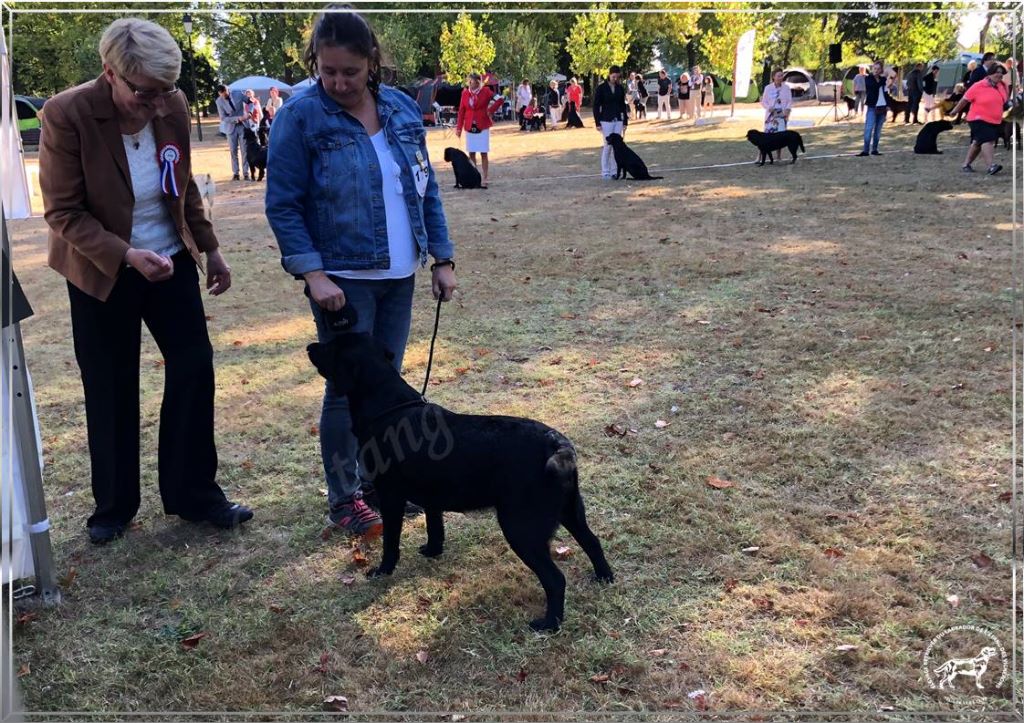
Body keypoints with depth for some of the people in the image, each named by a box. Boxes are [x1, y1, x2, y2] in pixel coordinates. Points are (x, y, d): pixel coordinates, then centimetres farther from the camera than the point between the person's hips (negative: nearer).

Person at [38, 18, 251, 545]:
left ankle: (194, 494, 19)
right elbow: (62, 212, -17)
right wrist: (126, 255, -28)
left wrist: (209, 247, 9)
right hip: (102, 272, -3)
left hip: (171, 262, 4)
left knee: (194, 371, 3)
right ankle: (113, 505, 26)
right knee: (111, 391, 7)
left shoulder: (172, 106, -8)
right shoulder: (68, 115, -21)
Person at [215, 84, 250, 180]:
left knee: (244, 150, -1)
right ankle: (235, 173, 9)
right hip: (231, 127, 0)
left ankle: (246, 173, 3)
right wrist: (237, 118, -22)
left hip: (243, 125, 0)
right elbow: (223, 118, -11)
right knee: (233, 151, 3)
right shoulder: (219, 101, -10)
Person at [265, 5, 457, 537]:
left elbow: (426, 190, 11)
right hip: (342, 278, -5)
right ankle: (343, 502, 15)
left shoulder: (403, 109, 5)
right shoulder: (301, 115, -9)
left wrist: (443, 259, 7)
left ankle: (375, 480, 29)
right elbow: (282, 204, -9)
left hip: (399, 275, 5)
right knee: (348, 388, 0)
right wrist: (313, 274, -18)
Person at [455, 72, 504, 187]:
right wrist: (459, 127, 2)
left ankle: (483, 179, 5)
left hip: (483, 127, -3)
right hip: (469, 127, 3)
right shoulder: (465, 93, 3)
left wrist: (491, 110, -4)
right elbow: (461, 111, 5)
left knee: (483, 153, 0)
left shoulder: (485, 91, -5)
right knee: (471, 153, 6)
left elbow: (500, 100, -2)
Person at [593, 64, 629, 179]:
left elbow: (623, 105, 12)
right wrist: (597, 123, -9)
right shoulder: (601, 88, -5)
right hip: (606, 121, -4)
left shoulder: (620, 88, 7)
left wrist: (625, 121, 8)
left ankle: (614, 171, 10)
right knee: (608, 146, -6)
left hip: (618, 120, 4)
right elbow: (596, 106, -4)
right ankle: (605, 172, 3)